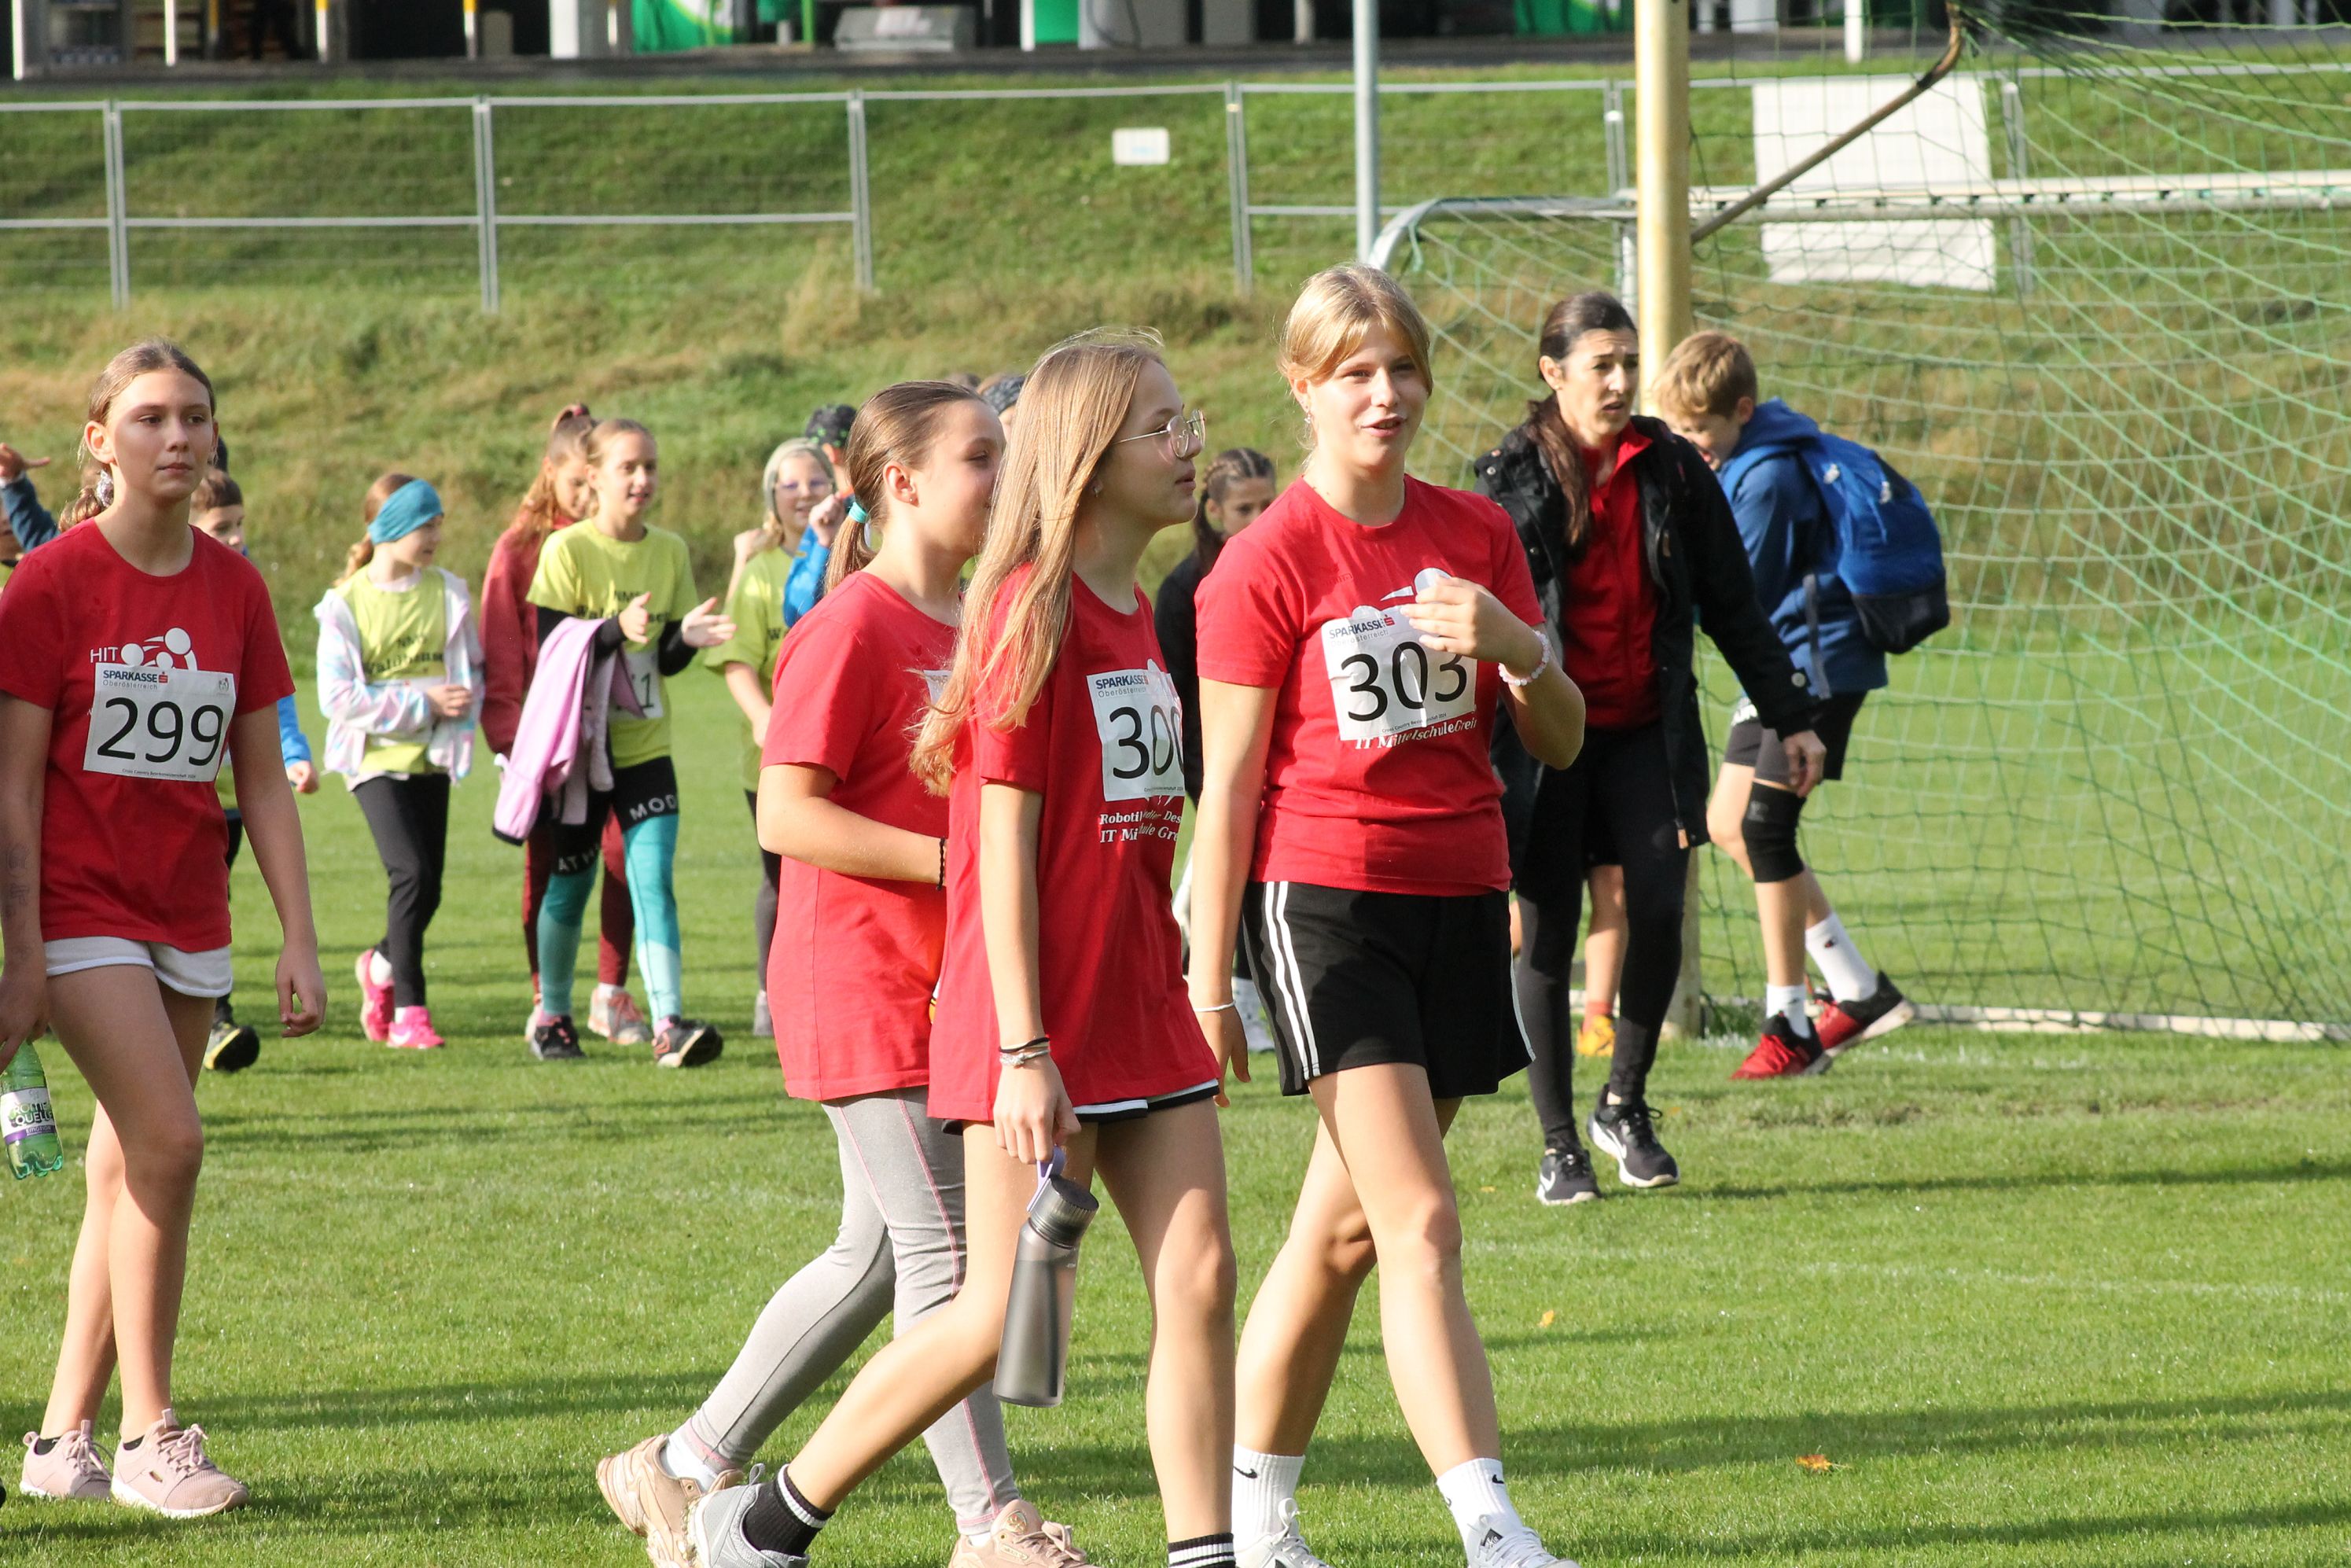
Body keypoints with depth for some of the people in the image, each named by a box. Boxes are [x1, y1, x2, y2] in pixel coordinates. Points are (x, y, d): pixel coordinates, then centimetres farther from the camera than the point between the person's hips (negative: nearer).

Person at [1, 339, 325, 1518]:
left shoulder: (233, 589, 5)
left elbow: (262, 780, 9)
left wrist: (299, 938, 4)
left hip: (188, 914, 5)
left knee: (128, 1178, 7)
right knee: (168, 1142, -17)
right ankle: (147, 1436, -11)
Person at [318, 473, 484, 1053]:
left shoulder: (448, 593, 4)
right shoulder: (346, 603, -6)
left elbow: (471, 675, 9)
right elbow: (337, 696, -11)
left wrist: (458, 706, -14)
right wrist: (421, 702, -16)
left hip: (430, 755, 4)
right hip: (374, 756, -4)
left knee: (427, 889, 5)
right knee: (412, 873, -18)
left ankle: (382, 966, 35)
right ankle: (408, 1010, -10)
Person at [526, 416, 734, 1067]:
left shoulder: (670, 552, 4)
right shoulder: (566, 551, -8)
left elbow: (668, 660, 4)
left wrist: (687, 636, -18)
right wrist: (616, 629, -31)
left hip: (645, 746, 2)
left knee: (653, 883, -11)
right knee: (568, 884, 8)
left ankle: (670, 1024, -19)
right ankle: (551, 1018, 25)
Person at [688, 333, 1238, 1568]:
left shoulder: (1133, 612, 12)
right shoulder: (1031, 610, -13)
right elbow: (1007, 842, -16)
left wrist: (1187, 999, 18)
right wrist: (1024, 1050, -20)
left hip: (1140, 1016, 8)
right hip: (1032, 1019, -8)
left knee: (1198, 1279, -1)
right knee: (1005, 1317, -4)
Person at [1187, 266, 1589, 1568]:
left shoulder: (1477, 535, 8)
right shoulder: (1267, 563, -7)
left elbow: (1561, 741, 9)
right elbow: (1228, 788, -6)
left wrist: (1516, 647, -13)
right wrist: (1207, 985, -7)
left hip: (1460, 900, 5)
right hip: (1323, 900, -5)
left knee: (1345, 1226, 11)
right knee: (1420, 1222, -15)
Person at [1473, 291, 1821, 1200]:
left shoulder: (1672, 470, 6)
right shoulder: (1512, 479, -3)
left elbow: (1731, 605, 13)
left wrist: (1789, 717, 13)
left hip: (1649, 732, 2)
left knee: (1659, 909, -11)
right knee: (1548, 932, 0)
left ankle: (1624, 1103, 10)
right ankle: (1558, 1143, 12)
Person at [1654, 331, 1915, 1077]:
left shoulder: (1767, 479, -21)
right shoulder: (1741, 462, 10)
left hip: (1818, 661, -11)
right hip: (1781, 662, 11)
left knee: (1763, 825, -12)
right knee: (1728, 824, 10)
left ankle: (1789, 1028, -6)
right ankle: (1859, 989, 16)